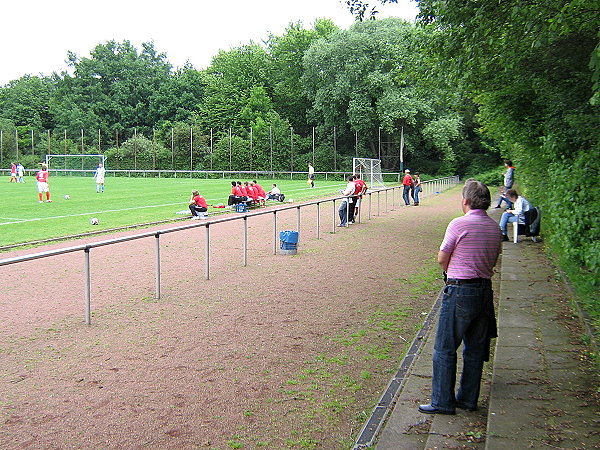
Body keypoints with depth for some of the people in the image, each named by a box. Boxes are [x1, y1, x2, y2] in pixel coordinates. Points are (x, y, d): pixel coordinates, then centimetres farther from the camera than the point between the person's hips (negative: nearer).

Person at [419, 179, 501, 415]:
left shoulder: (459, 224, -13)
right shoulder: (495, 227, 6)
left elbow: (442, 259, -6)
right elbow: (493, 260, 15)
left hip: (460, 292, -7)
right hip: (485, 289, 7)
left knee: (445, 349, 3)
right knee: (475, 349, 15)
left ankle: (443, 401, 8)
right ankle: (468, 398, 26)